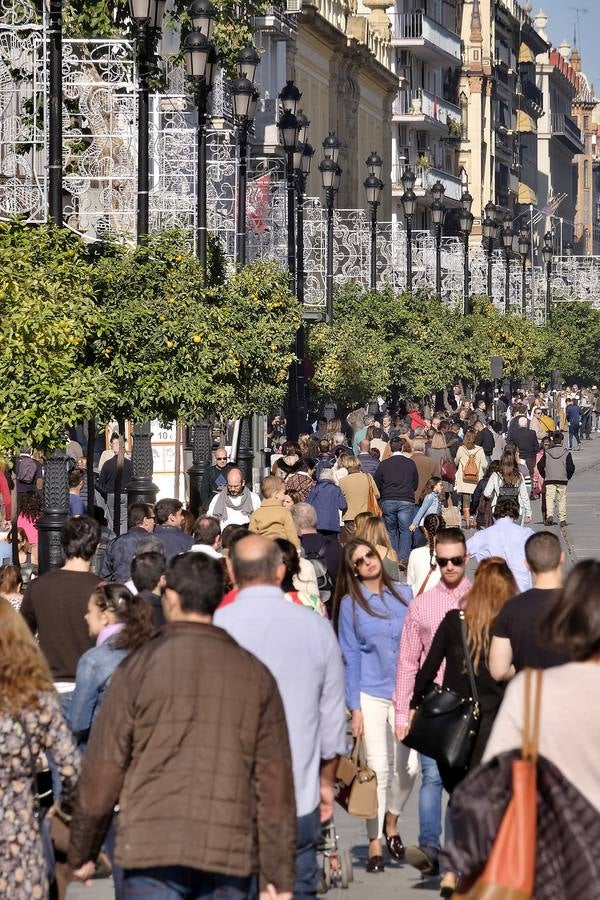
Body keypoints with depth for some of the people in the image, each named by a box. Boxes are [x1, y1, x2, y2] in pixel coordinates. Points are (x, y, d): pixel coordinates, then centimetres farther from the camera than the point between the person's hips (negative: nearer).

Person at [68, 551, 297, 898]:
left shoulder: (140, 667, -1)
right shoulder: (256, 675, 6)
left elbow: (103, 769, 1)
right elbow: (275, 781, 4)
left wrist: (82, 853, 12)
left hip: (154, 849, -2)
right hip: (230, 856, 2)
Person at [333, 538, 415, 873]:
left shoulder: (404, 595, 7)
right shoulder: (350, 604, 1)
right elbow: (350, 656, 0)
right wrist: (354, 707, -5)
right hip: (371, 694, -2)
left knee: (407, 767, 0)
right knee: (378, 767, -3)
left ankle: (391, 822, 27)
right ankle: (375, 844, 6)